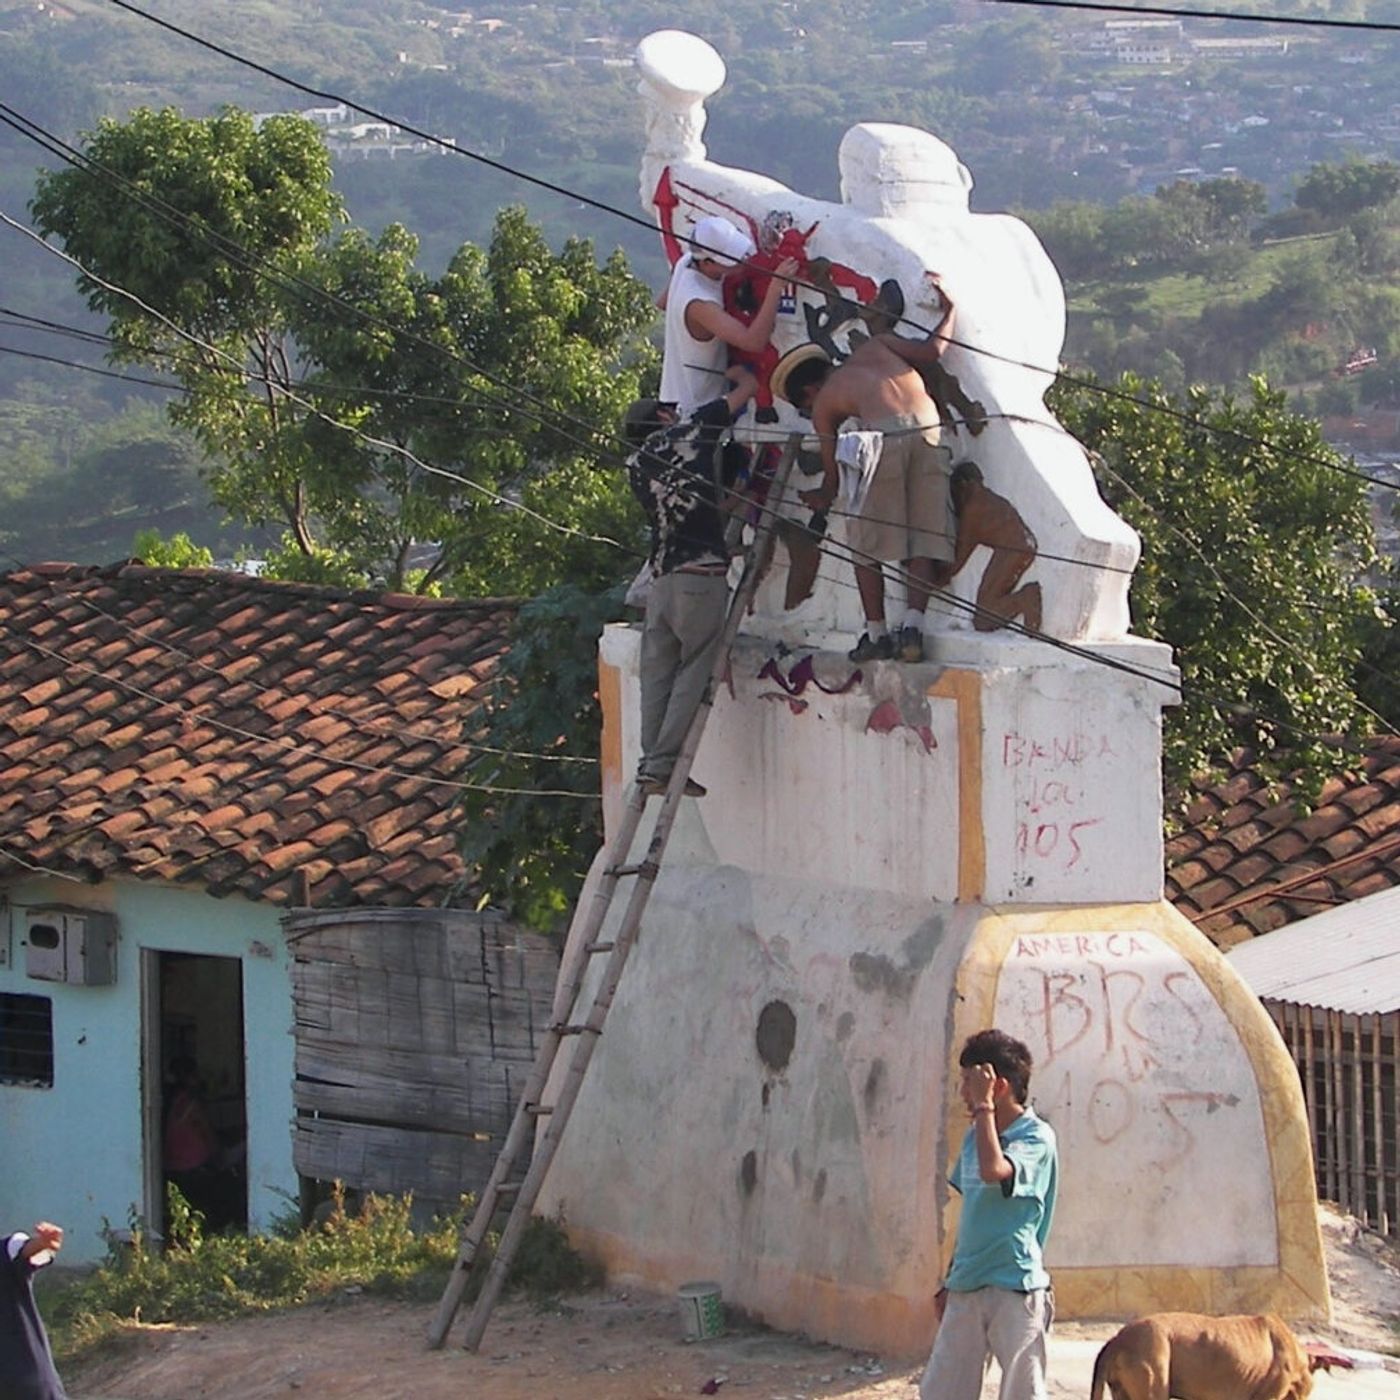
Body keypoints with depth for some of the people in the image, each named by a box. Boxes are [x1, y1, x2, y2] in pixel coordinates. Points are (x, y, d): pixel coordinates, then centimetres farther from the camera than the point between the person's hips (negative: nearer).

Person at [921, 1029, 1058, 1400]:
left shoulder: (1036, 1137, -10)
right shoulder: (975, 1137, 14)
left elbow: (993, 1170, -30)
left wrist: (983, 1105, -20)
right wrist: (949, 1281, 21)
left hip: (1016, 1289, -8)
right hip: (966, 1288, 8)